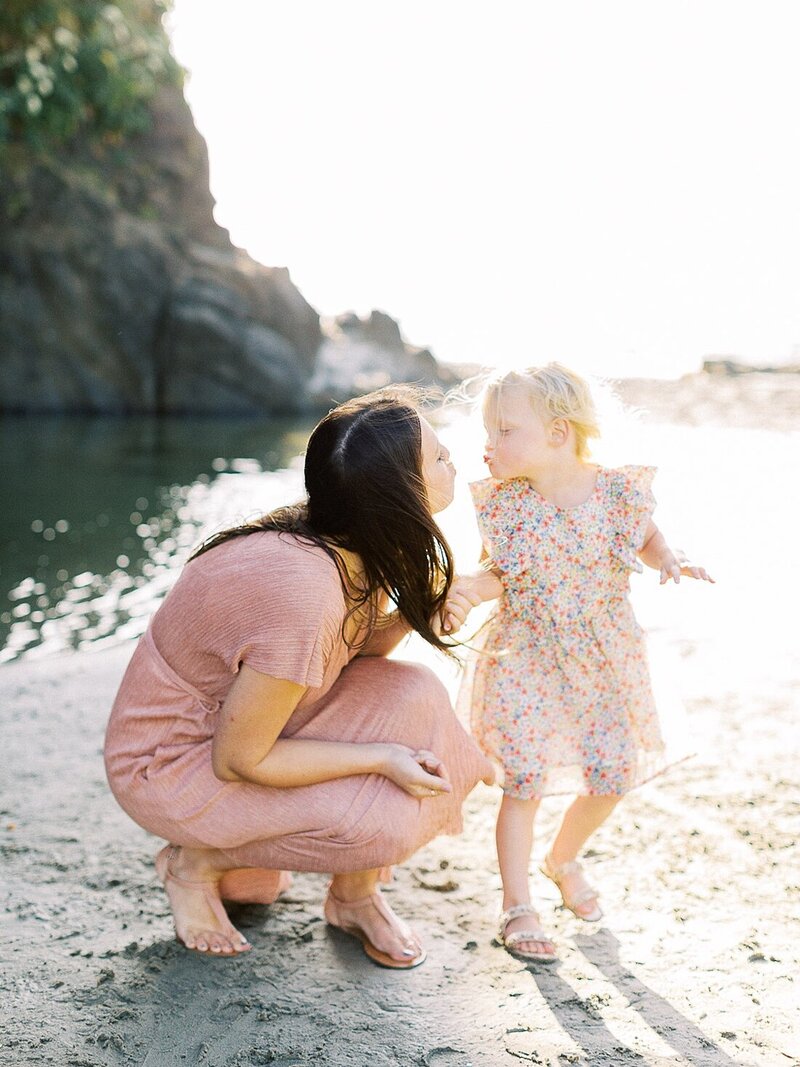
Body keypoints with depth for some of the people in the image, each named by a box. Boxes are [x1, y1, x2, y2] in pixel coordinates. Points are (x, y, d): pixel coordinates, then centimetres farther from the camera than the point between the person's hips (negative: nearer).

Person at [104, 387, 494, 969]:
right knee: (382, 821, -24)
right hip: (168, 763, -8)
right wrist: (382, 758, -21)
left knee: (414, 695, -14)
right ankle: (198, 859, 1)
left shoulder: (353, 548, -9)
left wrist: (409, 618, -11)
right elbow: (237, 760, -26)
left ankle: (355, 894, 5)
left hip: (244, 721, 8)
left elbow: (347, 649, 10)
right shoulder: (302, 591, -35)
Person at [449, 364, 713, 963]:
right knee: (525, 779, -6)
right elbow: (497, 577, -4)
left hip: (603, 661, 2)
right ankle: (517, 905, 11)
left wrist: (670, 561, -13)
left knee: (612, 776, 8)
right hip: (525, 660, -1)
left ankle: (563, 860, 37)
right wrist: (459, 591, -23)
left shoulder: (618, 491, -12)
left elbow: (647, 538, 7)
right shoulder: (504, 503, -10)